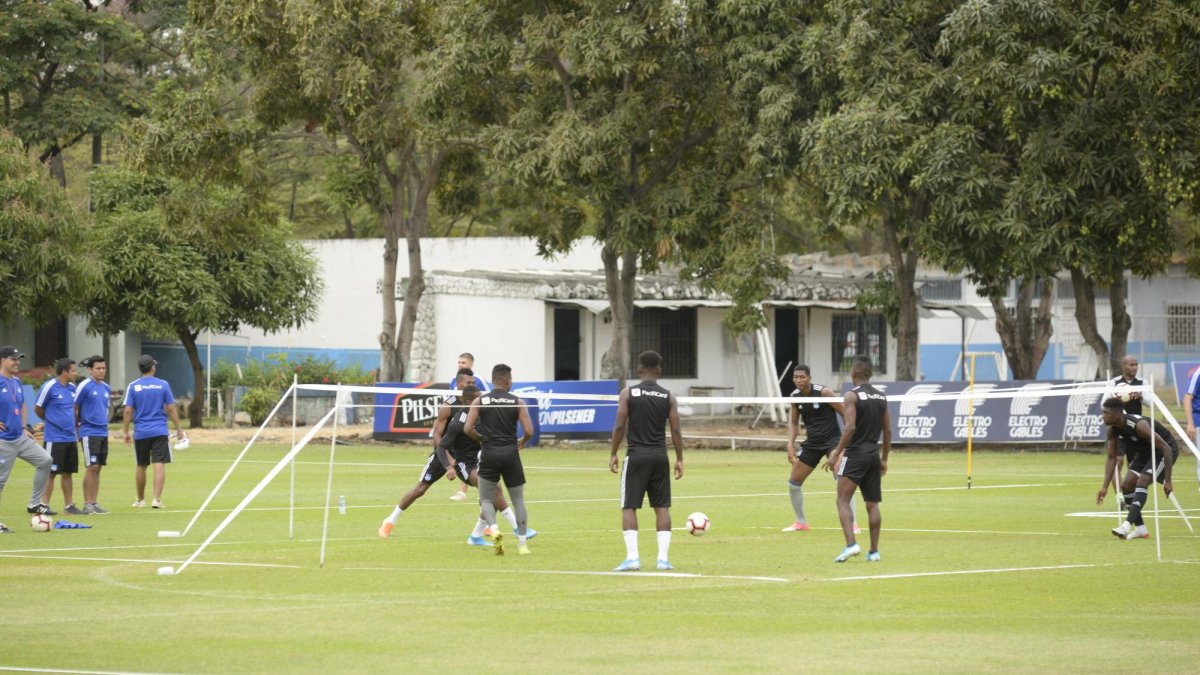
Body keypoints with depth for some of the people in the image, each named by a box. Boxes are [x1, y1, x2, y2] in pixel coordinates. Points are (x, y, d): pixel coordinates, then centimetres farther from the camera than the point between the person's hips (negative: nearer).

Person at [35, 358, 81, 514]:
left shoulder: (72, 387, 9)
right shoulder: (49, 387, -13)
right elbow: (38, 409, -3)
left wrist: (71, 423, 12)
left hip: (70, 437, 7)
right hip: (54, 438, -7)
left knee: (68, 472, 10)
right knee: (51, 472, -3)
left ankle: (69, 505, 16)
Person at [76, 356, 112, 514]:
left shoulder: (106, 388, 11)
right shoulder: (85, 387, -9)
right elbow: (74, 409, -6)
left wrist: (104, 423, 15)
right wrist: (76, 427, -1)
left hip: (103, 432, 6)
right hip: (89, 432, -6)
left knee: (98, 468, 7)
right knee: (92, 467, -8)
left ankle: (95, 502, 12)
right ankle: (87, 504, -3)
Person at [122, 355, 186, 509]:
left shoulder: (133, 386, -1)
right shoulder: (163, 385, -1)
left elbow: (128, 411, -3)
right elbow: (171, 409, 0)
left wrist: (126, 432, 5)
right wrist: (179, 429, 7)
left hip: (140, 433, 2)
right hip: (159, 432, -2)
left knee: (141, 466, 13)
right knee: (159, 465, -4)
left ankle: (140, 500, 23)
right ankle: (157, 499, -15)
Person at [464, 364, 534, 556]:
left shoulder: (479, 401, 1)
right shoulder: (517, 402, 0)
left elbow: (468, 429, -6)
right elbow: (529, 431, -6)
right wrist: (521, 442, 16)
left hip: (489, 454, 0)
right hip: (510, 453, 0)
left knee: (486, 499, 10)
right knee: (518, 500, 13)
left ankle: (493, 528, -18)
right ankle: (522, 543, 8)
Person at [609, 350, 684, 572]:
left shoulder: (628, 393, -3)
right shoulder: (668, 397, 2)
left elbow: (619, 426, -6)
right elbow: (675, 430, 0)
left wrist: (613, 454, 3)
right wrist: (679, 459, 8)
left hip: (636, 456, -2)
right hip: (660, 456, 2)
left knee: (629, 507, 2)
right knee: (662, 507, 8)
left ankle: (632, 557, -8)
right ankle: (663, 557, 2)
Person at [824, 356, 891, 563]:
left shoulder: (852, 395, -9)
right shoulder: (881, 397, 10)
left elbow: (850, 427, -19)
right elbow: (887, 431, 12)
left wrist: (837, 452, -14)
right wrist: (884, 458, 20)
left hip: (855, 454, -6)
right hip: (874, 455, 6)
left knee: (843, 501, -4)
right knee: (872, 504, 10)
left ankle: (851, 544, -21)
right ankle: (874, 551, 10)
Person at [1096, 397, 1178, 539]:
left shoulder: (1139, 425, -36)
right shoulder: (1113, 430, -13)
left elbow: (1166, 448, -33)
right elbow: (1111, 458, -3)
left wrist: (1168, 481, -33)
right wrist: (1105, 486, -11)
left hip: (1166, 450, -8)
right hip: (1145, 452, 8)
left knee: (1142, 482, -26)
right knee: (1126, 485, -1)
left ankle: (1127, 525, -33)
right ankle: (1140, 529, 7)